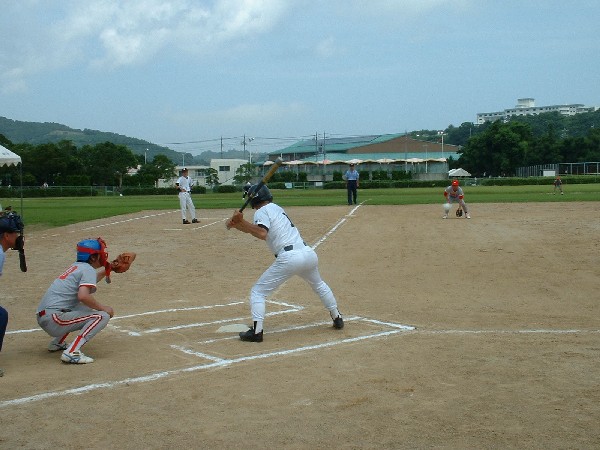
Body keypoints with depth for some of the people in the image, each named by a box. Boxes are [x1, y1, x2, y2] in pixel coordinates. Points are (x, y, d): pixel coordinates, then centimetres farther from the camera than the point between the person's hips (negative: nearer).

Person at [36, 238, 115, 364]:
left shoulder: (77, 266, 19)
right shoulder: (89, 269, -8)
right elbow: (83, 296, -24)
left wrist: (107, 270, 31)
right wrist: (103, 308, -12)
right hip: (54, 319, -10)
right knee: (102, 316, -13)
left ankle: (57, 343, 28)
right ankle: (72, 352, -23)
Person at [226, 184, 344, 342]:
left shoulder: (262, 211, 1)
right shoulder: (277, 208, 25)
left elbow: (262, 234, -17)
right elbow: (255, 229, 22)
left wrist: (241, 222, -14)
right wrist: (238, 224, 10)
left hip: (289, 257, -8)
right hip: (309, 252, 8)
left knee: (258, 292, 4)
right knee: (319, 284, 35)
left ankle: (256, 331, -5)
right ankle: (337, 318, 42)